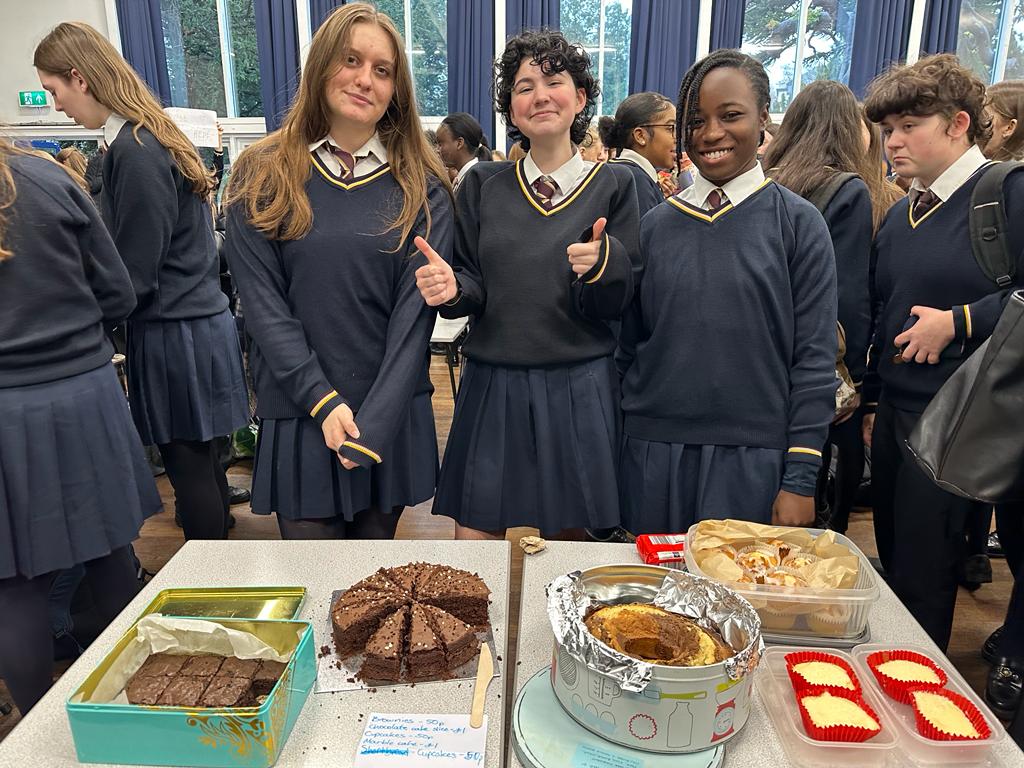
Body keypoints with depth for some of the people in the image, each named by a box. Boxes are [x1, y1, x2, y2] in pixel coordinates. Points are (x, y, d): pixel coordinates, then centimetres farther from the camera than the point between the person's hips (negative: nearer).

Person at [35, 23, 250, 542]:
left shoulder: (135, 153, -18)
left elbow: (133, 279, -17)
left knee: (188, 465, 4)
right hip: (193, 322, 9)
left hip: (175, 336, -9)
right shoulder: (149, 139, 11)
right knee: (198, 460, 18)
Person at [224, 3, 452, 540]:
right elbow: (263, 304, -6)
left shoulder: (420, 187, -1)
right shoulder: (262, 177, -1)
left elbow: (415, 311, -7)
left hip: (392, 411, 1)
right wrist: (323, 401, -15)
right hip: (298, 413, 0)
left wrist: (375, 422, -16)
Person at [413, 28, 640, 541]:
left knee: (566, 538, 12)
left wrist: (601, 264, -22)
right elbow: (474, 289, 5)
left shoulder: (613, 185, 1)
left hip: (578, 391, -1)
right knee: (472, 542, 4)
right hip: (492, 385, 1)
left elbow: (616, 304, -2)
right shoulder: (483, 185, 5)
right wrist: (452, 288, -17)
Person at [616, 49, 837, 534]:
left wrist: (801, 479, -7)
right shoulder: (655, 226, 5)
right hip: (652, 456, 3)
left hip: (753, 459, -2)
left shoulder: (798, 224, -2)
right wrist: (613, 449, 6)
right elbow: (629, 347, 8)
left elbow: (815, 362, -4)